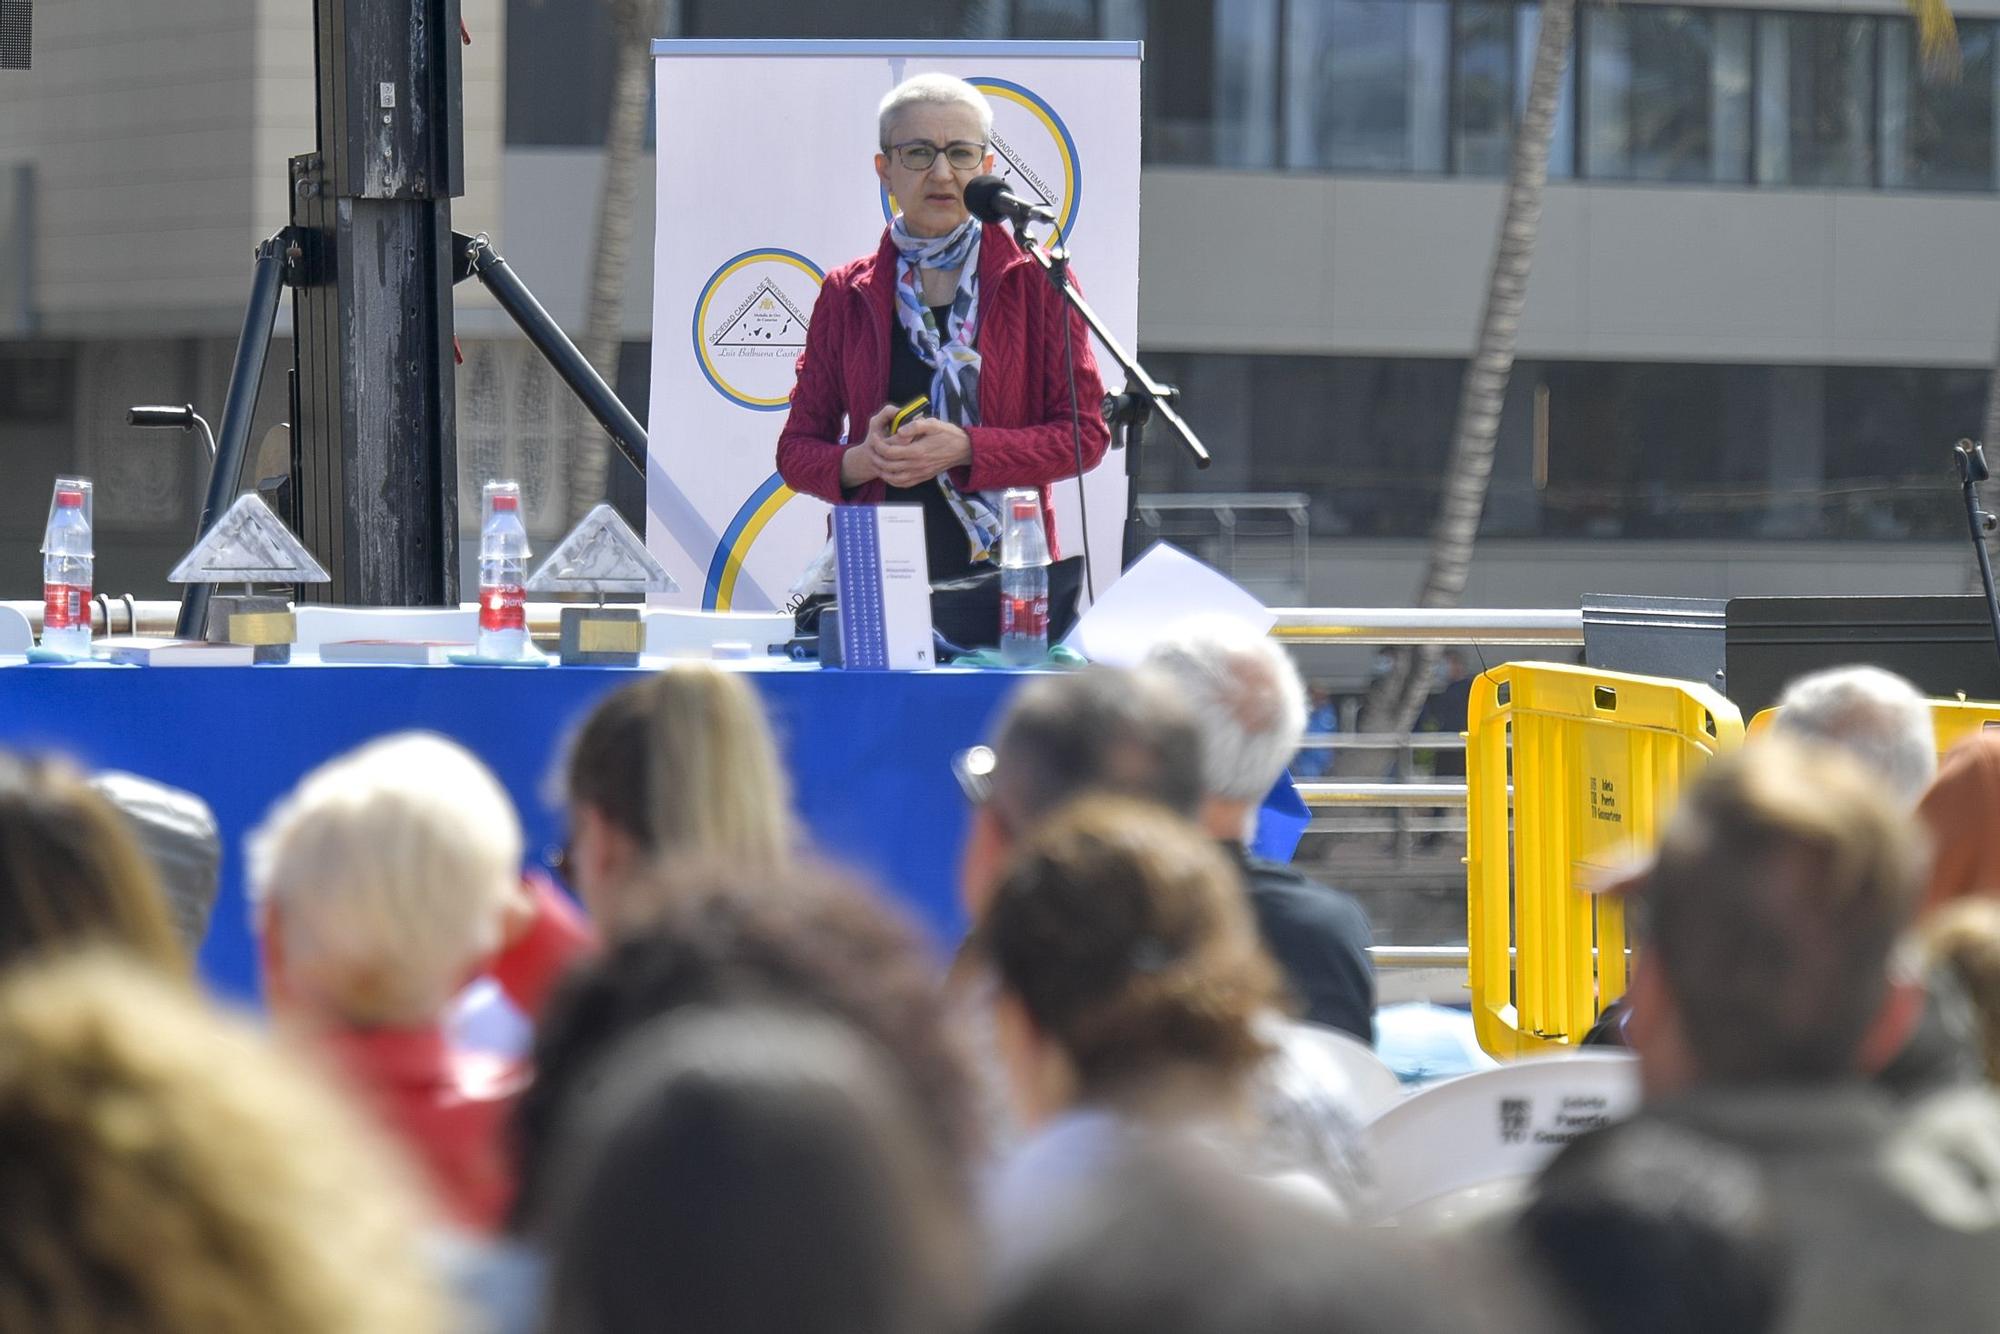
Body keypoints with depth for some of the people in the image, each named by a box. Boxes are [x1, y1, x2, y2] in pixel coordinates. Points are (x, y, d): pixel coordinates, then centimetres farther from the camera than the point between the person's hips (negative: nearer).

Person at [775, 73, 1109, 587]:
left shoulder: (1036, 280, 6)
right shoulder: (847, 294, 12)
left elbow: (1084, 433, 2)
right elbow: (796, 451, 14)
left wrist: (965, 449, -12)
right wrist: (859, 461, -9)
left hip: (1003, 577, -1)